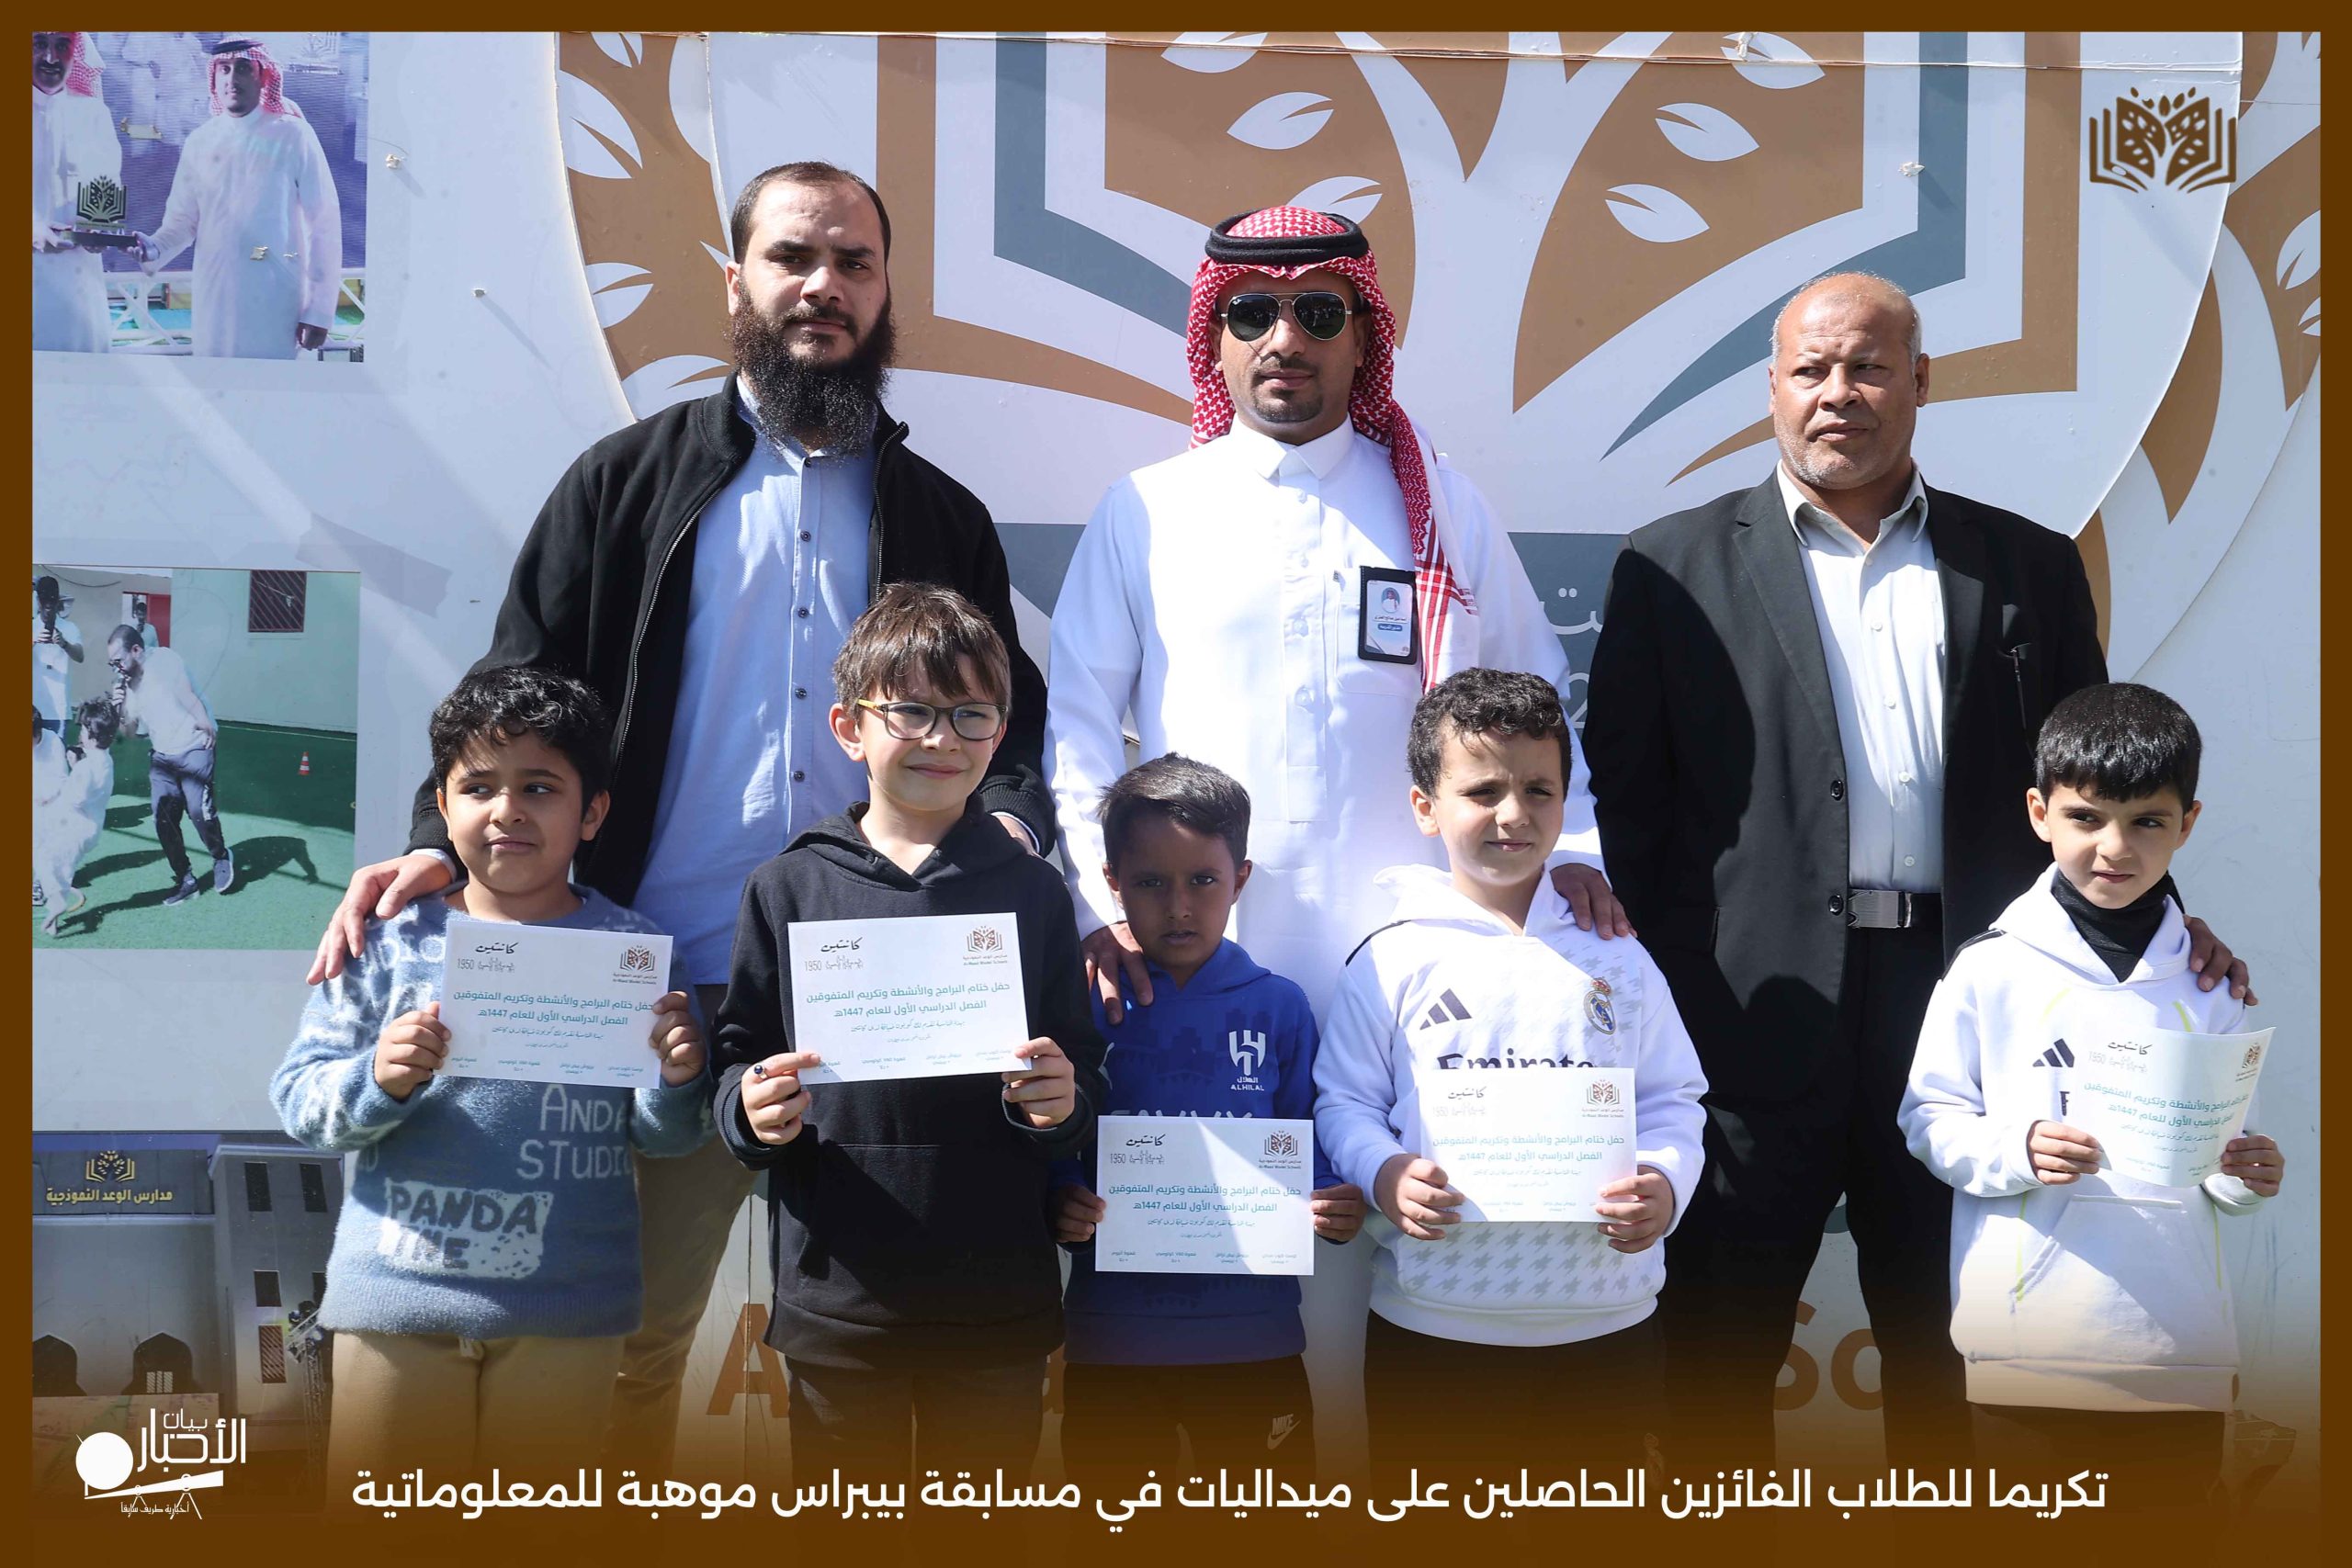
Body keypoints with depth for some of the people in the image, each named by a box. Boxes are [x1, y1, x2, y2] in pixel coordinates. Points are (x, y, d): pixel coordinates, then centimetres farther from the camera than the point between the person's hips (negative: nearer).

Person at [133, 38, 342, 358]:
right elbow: (183, 219, 9)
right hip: (215, 299, 3)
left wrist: (320, 310, -8)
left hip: (277, 304, -3)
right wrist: (154, 251, -13)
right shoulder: (200, 141, 7)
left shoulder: (293, 135, -4)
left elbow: (325, 223, -4)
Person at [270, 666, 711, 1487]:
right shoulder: (389, 941, -1)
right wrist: (380, 1081, -21)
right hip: (397, 1296, 0)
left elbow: (661, 1137, 4)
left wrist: (677, 1081, -18)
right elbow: (298, 1097, -2)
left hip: (564, 1311, 0)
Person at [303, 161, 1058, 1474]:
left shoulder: (943, 518, 13)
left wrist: (1013, 821, -8)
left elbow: (1012, 722, 14)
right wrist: (440, 843, -12)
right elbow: (517, 696, 5)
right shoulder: (630, 481, 8)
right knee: (637, 1335, 7)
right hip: (671, 993, -1)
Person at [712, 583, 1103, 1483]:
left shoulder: (1030, 891, 5)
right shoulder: (789, 889, 3)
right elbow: (736, 1063, 5)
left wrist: (1061, 1103, -14)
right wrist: (752, 1112, -16)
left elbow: (1083, 1071, 7)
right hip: (836, 1299, -1)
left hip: (997, 1303, 1)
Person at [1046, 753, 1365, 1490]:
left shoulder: (1279, 1007, 3)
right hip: (1111, 1339, 0)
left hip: (1252, 1337, 1)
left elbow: (1307, 1153, 6)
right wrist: (1058, 1208, -21)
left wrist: (1334, 1211, -14)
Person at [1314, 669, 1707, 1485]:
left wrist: (1664, 1181, -12)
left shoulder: (1615, 958, 7)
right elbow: (1342, 1099, 1)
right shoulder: (1393, 962, 0)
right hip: (1431, 1324, -2)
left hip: (1601, 1320, 2)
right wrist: (1383, 1172, -18)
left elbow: (1671, 1100, 8)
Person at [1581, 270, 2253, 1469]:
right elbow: (1623, 790, 1)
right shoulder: (1676, 564, 5)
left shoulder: (2027, 567, 11)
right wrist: (1676, 990, -7)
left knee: (1943, 1348, 12)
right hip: (1755, 1010, -1)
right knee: (1722, 1349, 8)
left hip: (1964, 997, 2)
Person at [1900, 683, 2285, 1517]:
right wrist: (2016, 1150, -17)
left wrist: (2245, 1174, -7)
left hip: (2179, 1347, 3)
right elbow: (1930, 1118, 0)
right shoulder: (1990, 969, -2)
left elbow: (2226, 1146, 14)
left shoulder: (2205, 985, 7)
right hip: (2027, 1346, -2)